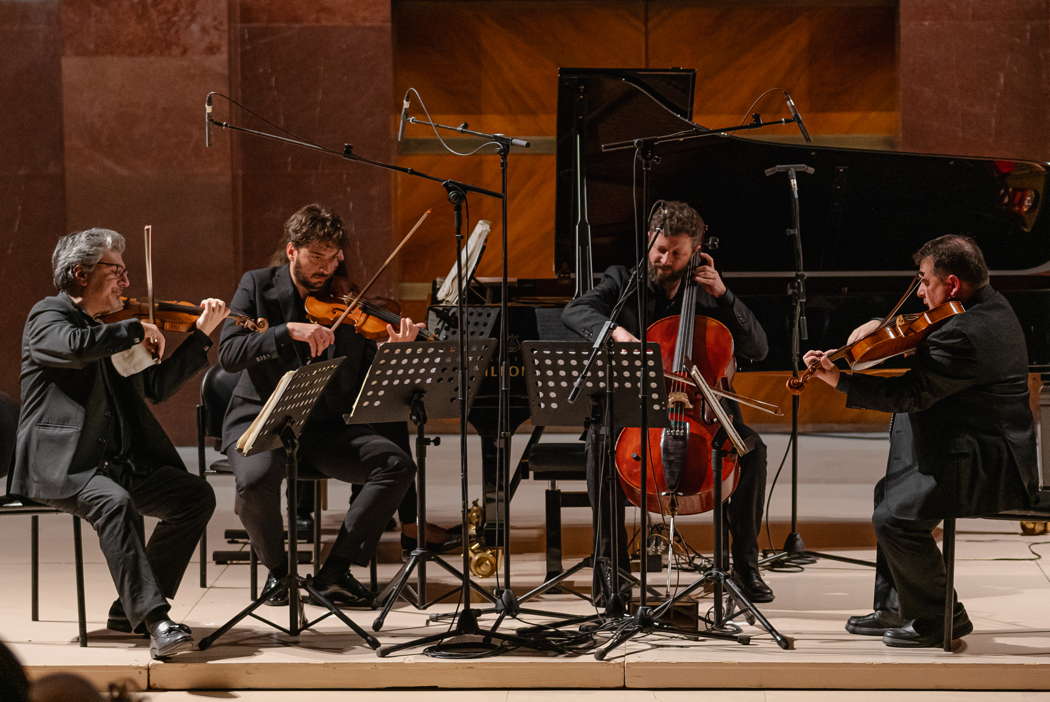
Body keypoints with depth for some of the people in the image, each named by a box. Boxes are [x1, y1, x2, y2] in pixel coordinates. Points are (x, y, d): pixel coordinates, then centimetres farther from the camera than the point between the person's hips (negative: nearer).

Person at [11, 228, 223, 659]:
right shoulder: (47, 317, -3)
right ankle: (155, 621, -39)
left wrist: (202, 334, 16)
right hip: (60, 465, -8)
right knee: (115, 502, -36)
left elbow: (156, 387, 20)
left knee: (197, 496, -9)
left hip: (118, 462, 8)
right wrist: (136, 330, -14)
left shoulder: (108, 330, 21)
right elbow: (75, 347, -27)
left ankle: (131, 608, -5)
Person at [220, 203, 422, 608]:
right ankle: (277, 569, -5)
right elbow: (229, 354, -15)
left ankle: (335, 570, -11)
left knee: (397, 464, -21)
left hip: (325, 426, 3)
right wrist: (288, 330, -27)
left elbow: (366, 386, -1)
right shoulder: (258, 286, 0)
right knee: (256, 479, -35)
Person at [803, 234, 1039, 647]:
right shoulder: (991, 305, 8)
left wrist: (838, 380, -21)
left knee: (894, 516, -19)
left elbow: (910, 393, -25)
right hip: (988, 453, 12)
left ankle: (940, 619, -2)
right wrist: (879, 327, 7)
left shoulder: (966, 334, -25)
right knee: (890, 491, 24)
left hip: (984, 466, -12)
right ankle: (894, 608, 28)